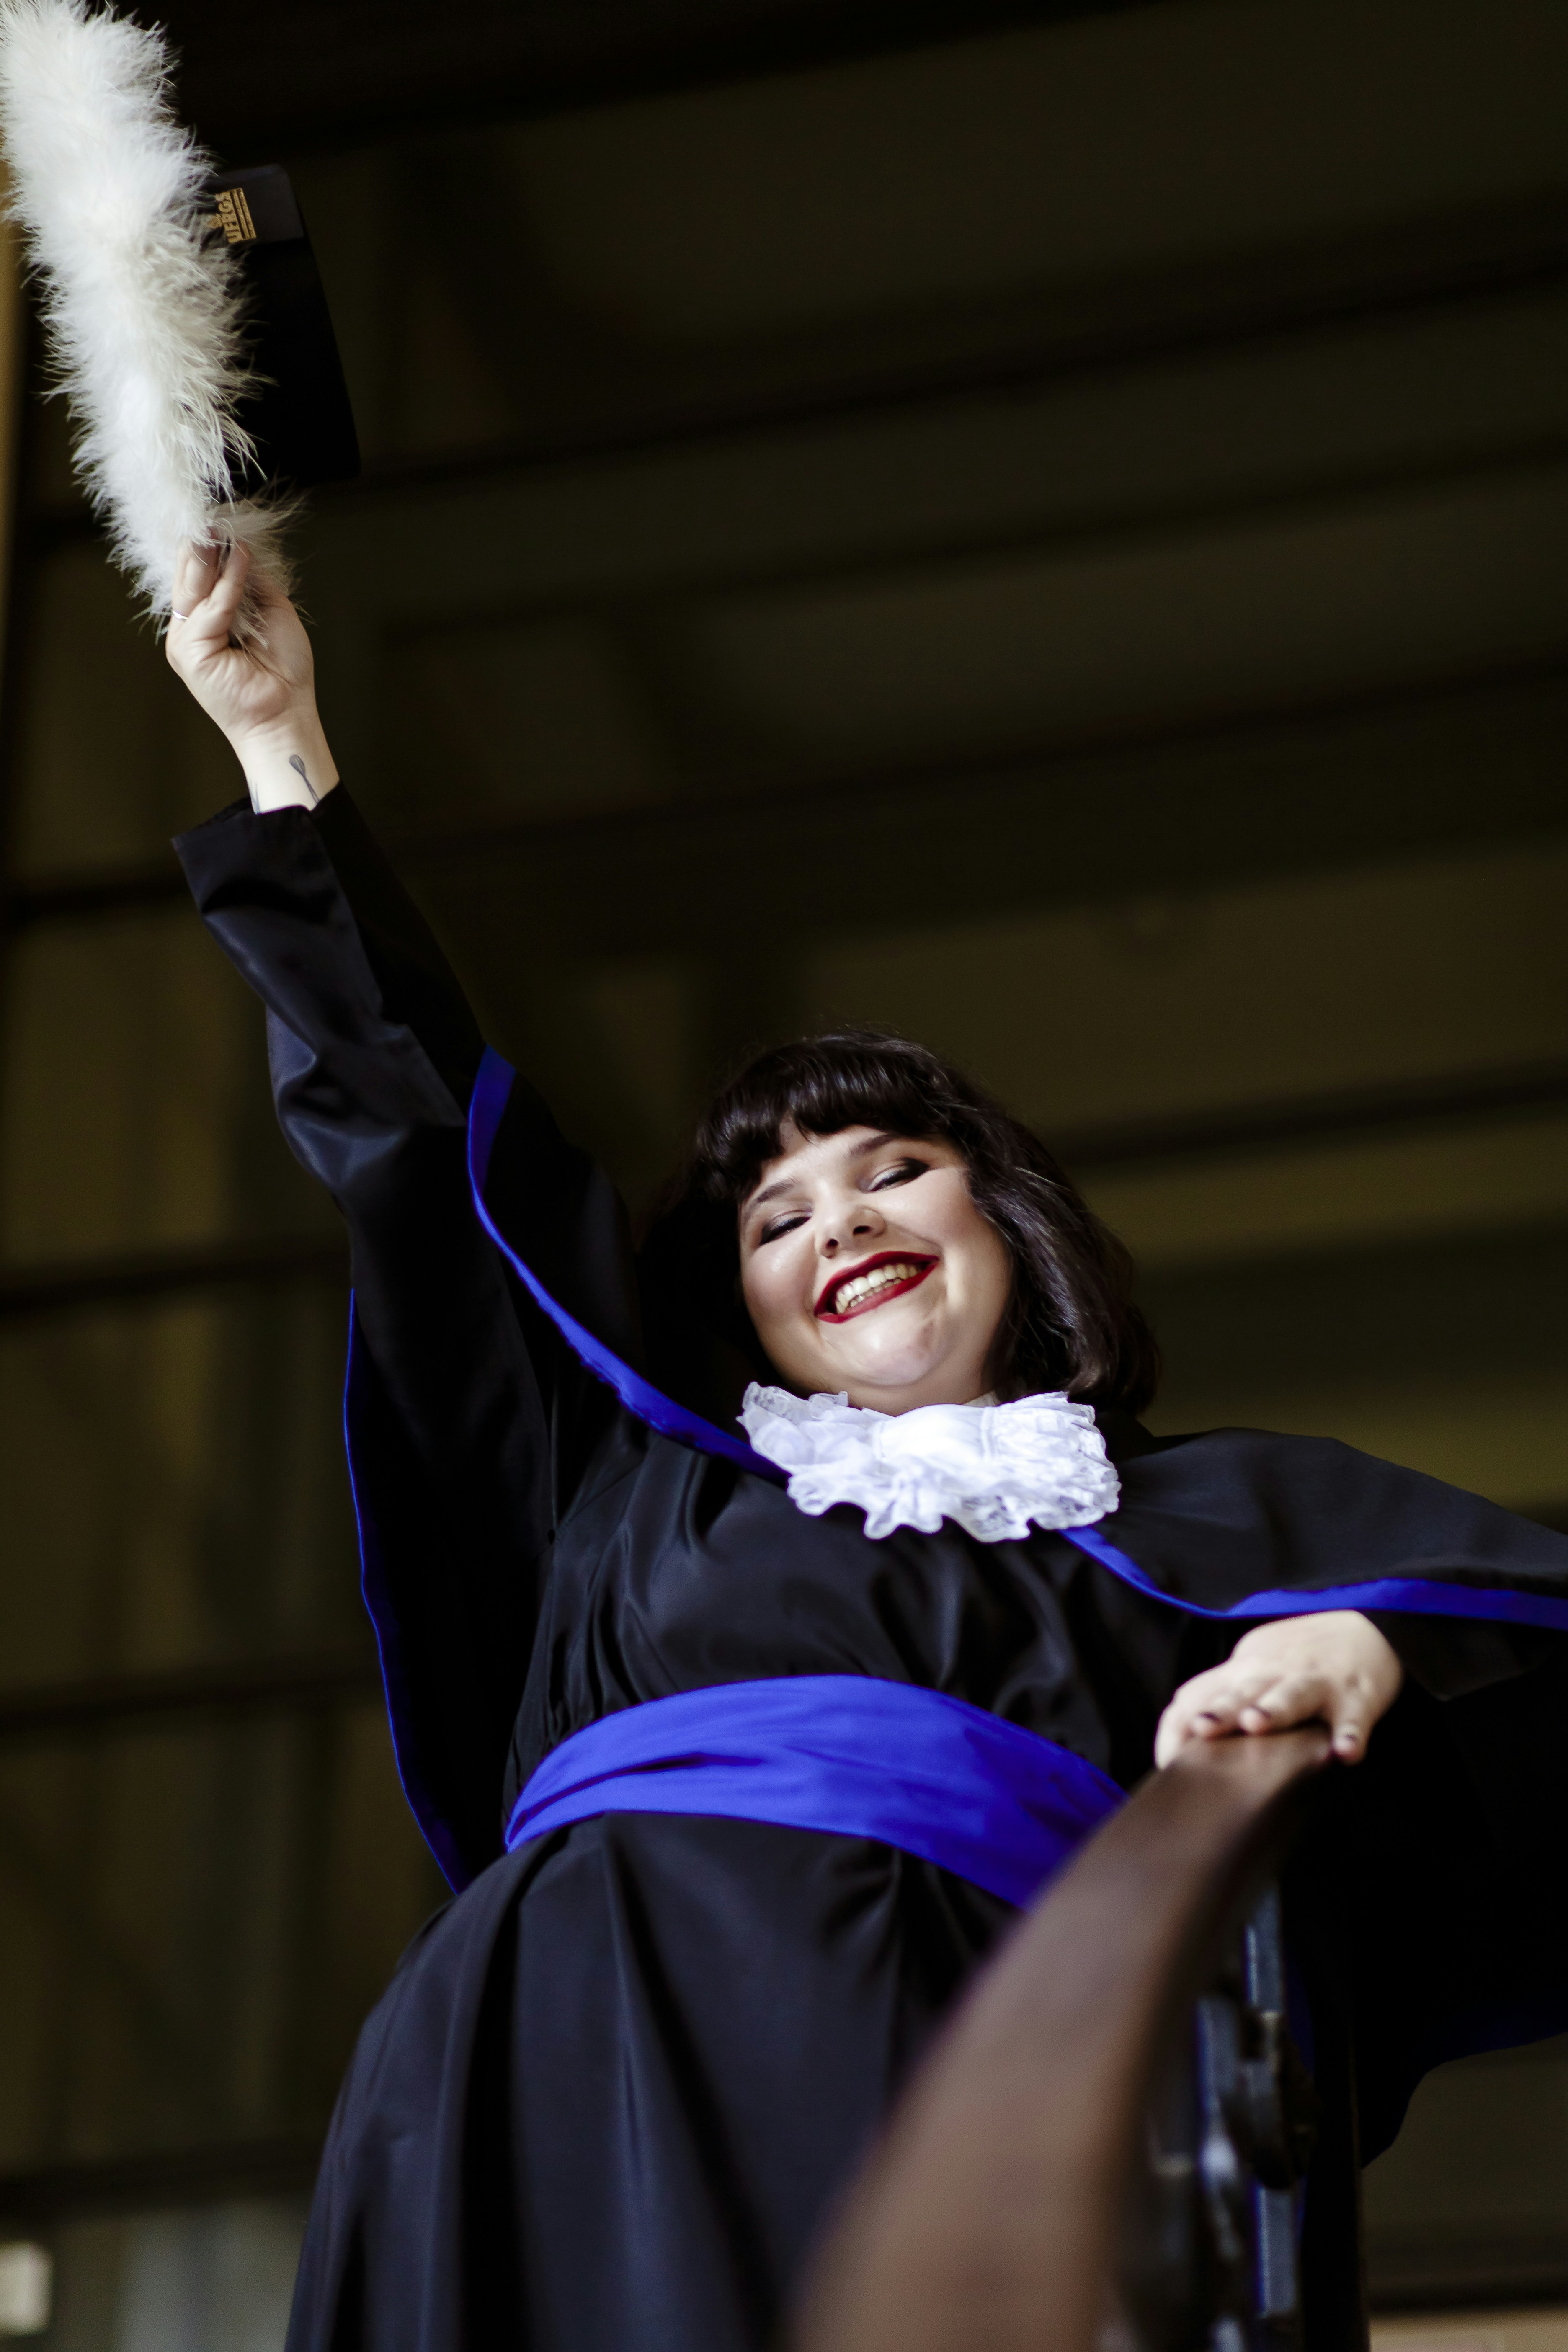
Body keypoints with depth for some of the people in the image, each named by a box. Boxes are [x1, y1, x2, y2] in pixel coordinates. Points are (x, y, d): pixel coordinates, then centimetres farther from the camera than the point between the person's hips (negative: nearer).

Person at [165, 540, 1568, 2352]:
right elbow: (414, 1120, 36)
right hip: (581, 2046, 2)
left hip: (953, 2040, -1)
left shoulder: (1198, 1513, 26)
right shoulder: (651, 1468, 30)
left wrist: (1367, 1647, -8)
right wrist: (278, 744, 41)